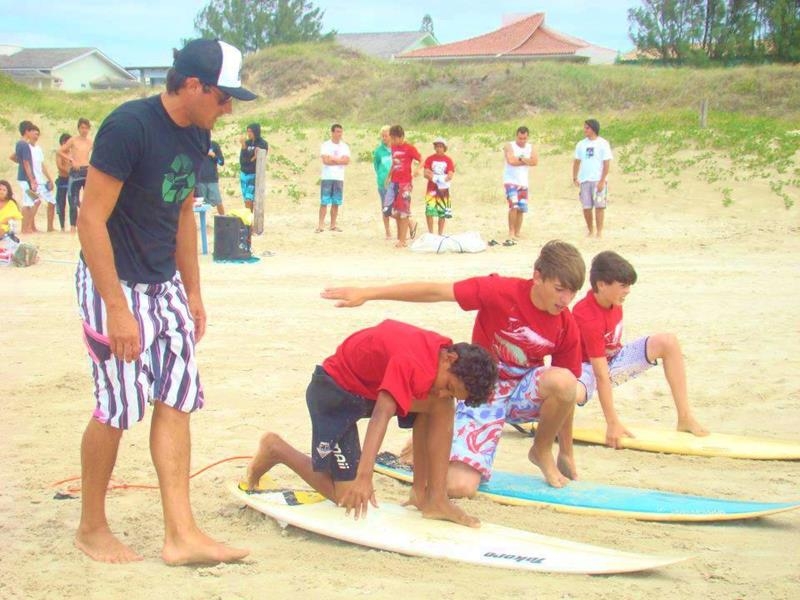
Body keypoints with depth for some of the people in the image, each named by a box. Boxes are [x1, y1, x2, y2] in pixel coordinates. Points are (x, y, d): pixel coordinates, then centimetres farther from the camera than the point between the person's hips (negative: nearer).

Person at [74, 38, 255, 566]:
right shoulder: (128, 127, -20)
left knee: (176, 400, 3)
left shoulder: (197, 136, 5)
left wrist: (193, 292, 17)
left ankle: (181, 534, 7)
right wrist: (117, 308, -23)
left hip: (165, 284, 8)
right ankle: (92, 527, 17)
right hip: (114, 283, -8)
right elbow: (91, 219, -21)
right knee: (118, 406, -3)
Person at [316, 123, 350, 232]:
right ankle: (321, 225, -7)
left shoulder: (345, 147, 10)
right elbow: (325, 160, -12)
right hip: (327, 177, -3)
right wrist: (339, 160, -5)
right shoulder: (325, 145, 1)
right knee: (324, 202, -6)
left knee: (336, 203, 4)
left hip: (339, 178, 3)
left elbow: (346, 161, -4)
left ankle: (333, 225, 10)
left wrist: (332, 158, -9)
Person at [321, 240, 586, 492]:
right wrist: (367, 293, -24)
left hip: (525, 393, 2)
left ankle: (543, 451, -3)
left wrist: (567, 455, 3)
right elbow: (434, 291, -22)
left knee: (562, 381, -34)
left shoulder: (567, 326, -11)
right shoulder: (503, 291, -21)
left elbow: (566, 396, -2)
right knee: (459, 486, -20)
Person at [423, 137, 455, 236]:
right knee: (429, 211, -9)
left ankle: (440, 234, 12)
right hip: (431, 189, -1)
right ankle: (430, 234, 1)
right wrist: (437, 179, -17)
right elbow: (425, 173, -4)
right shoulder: (430, 159, 5)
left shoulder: (448, 160, 5)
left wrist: (434, 176, -16)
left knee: (443, 213, 2)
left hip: (443, 190, 1)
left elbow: (450, 176, -3)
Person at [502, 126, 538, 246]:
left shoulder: (530, 148, 9)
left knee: (521, 209, 7)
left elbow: (535, 161, -7)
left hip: (523, 183, 5)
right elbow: (511, 161, -22)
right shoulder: (509, 146, -5)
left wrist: (520, 159, -14)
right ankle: (511, 234, -17)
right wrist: (526, 161, -11)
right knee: (514, 206, -19)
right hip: (511, 181, -5)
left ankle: (517, 235, 17)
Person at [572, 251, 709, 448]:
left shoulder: (613, 300, -10)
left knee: (668, 342, -9)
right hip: (587, 367, -8)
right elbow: (601, 374, -34)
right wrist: (613, 423, -34)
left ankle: (685, 418, -9)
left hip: (613, 358, 8)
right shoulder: (588, 318, -33)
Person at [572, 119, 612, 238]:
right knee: (586, 207, 4)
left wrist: (602, 181, -12)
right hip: (584, 180, 4)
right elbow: (577, 162, 14)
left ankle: (599, 232, -1)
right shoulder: (581, 144, 9)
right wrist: (575, 178, 5)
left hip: (598, 180, -4)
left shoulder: (603, 144, -3)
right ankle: (591, 231, 17)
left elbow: (607, 163, -6)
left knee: (599, 206, -5)